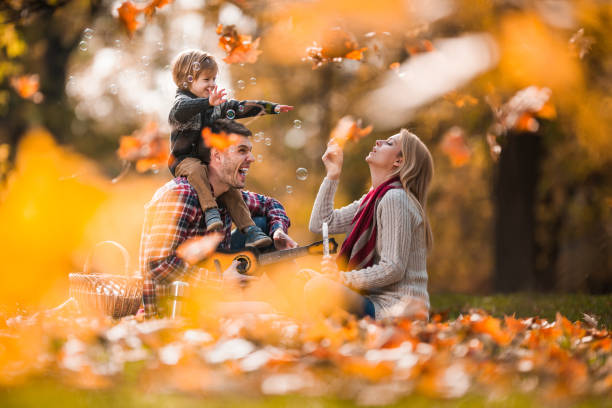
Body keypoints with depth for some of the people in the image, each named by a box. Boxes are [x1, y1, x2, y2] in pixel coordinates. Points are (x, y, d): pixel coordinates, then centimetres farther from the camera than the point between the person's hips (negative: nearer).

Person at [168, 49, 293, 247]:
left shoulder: (217, 105, 13)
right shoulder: (182, 101, -11)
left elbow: (241, 107, 19)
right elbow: (180, 111, -35)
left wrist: (272, 108, 14)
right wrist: (208, 103, -52)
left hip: (209, 161, 6)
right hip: (185, 160, -6)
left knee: (231, 190, -7)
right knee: (197, 169, -38)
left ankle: (250, 230, -7)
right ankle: (210, 211, -45)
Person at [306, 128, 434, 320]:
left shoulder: (395, 199, -12)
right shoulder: (373, 199, 18)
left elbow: (393, 269, -19)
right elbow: (320, 223, 18)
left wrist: (344, 278, -21)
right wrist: (332, 175, 15)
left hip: (397, 306, -10)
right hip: (378, 300, 10)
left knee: (318, 287, -28)